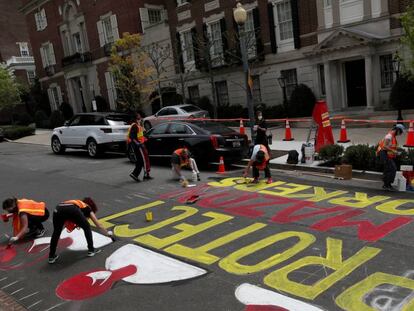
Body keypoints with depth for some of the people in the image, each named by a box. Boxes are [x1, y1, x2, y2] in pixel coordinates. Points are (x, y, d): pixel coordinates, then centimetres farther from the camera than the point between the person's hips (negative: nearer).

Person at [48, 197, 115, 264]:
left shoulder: (76, 202, 44)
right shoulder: (87, 208, 33)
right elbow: (99, 225, 39)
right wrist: (108, 233, 51)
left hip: (58, 209, 5)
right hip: (72, 210, -4)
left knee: (56, 232, 26)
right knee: (87, 227, 20)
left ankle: (51, 257, 27)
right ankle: (91, 250, 25)